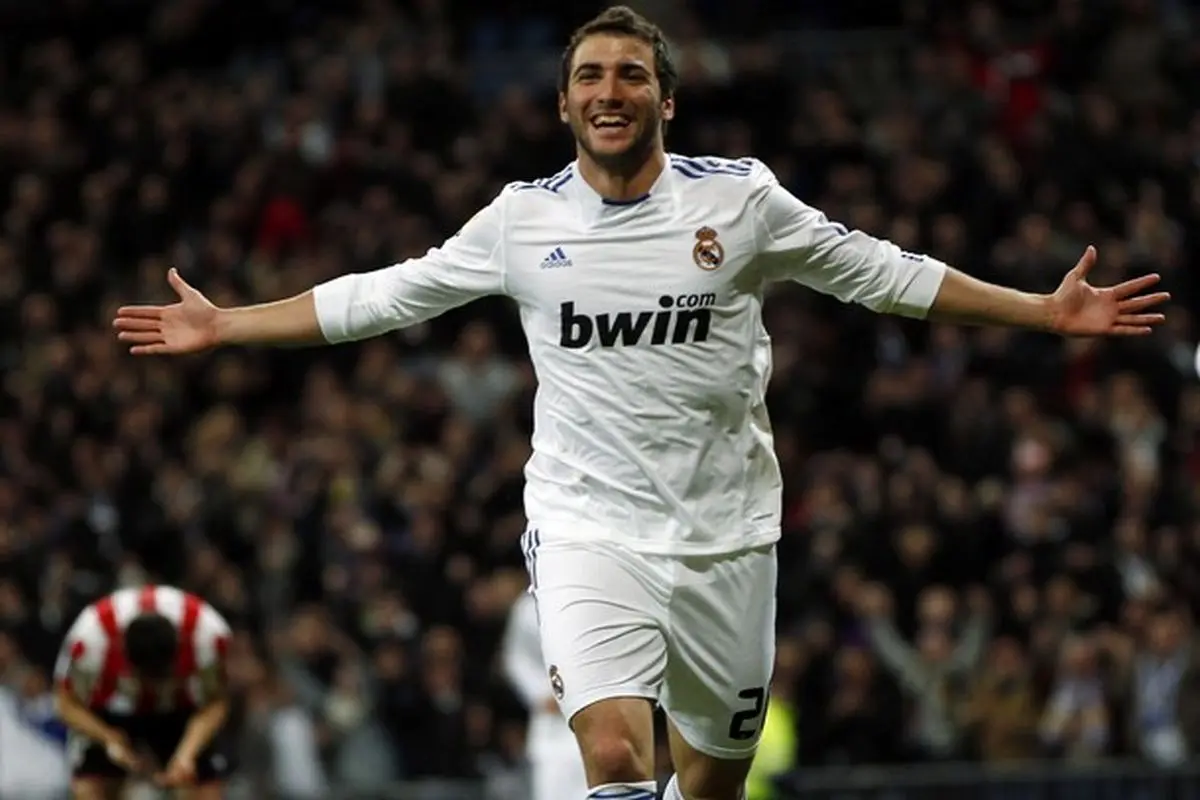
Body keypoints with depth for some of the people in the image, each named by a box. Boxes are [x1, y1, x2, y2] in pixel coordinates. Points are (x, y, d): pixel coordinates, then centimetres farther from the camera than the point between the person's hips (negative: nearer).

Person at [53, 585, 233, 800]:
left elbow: (214, 705, -17)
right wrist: (110, 740, -35)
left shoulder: (209, 632, -34)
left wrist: (187, 755, -33)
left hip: (180, 710, 1)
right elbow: (70, 705, -19)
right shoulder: (89, 636, -36)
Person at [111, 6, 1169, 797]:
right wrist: (225, 326, 11)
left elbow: (881, 274, 7)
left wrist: (1047, 311, 4)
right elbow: (380, 297, 11)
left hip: (726, 531, 1)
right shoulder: (523, 218, 1)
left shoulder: (741, 198, -1)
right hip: (590, 526, -1)